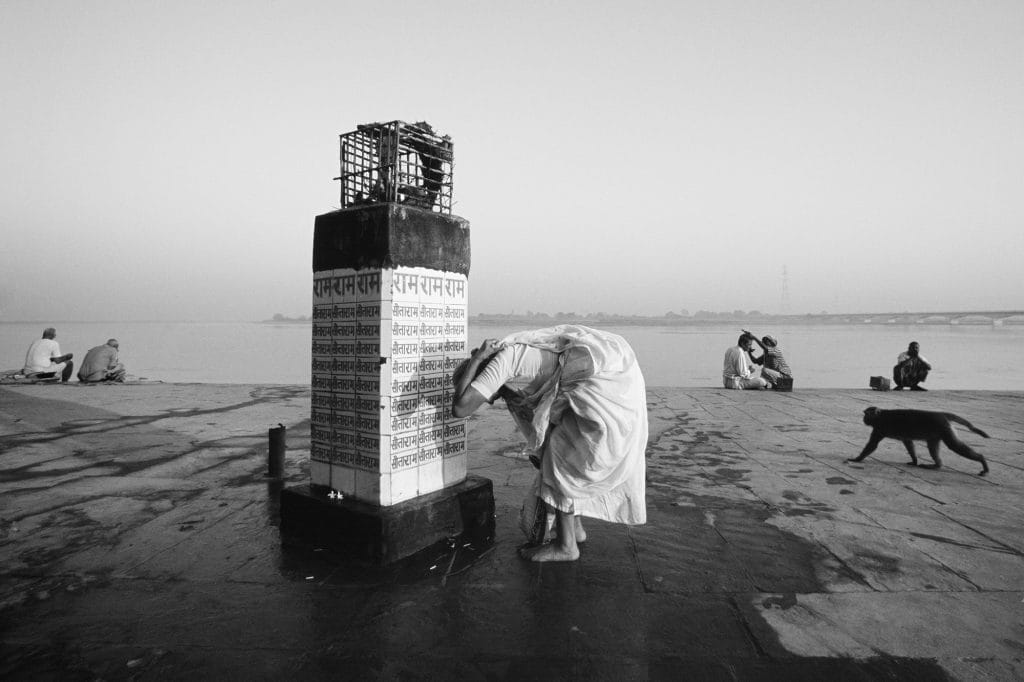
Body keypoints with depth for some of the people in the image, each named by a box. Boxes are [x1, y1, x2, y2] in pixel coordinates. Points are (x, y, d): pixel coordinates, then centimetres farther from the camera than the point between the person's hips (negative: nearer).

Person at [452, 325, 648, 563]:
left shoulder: (503, 359, -11)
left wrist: (477, 357, -10)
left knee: (562, 454, -2)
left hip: (608, 379, -10)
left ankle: (565, 544, 8)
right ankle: (574, 527, 30)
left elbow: (460, 408, -20)